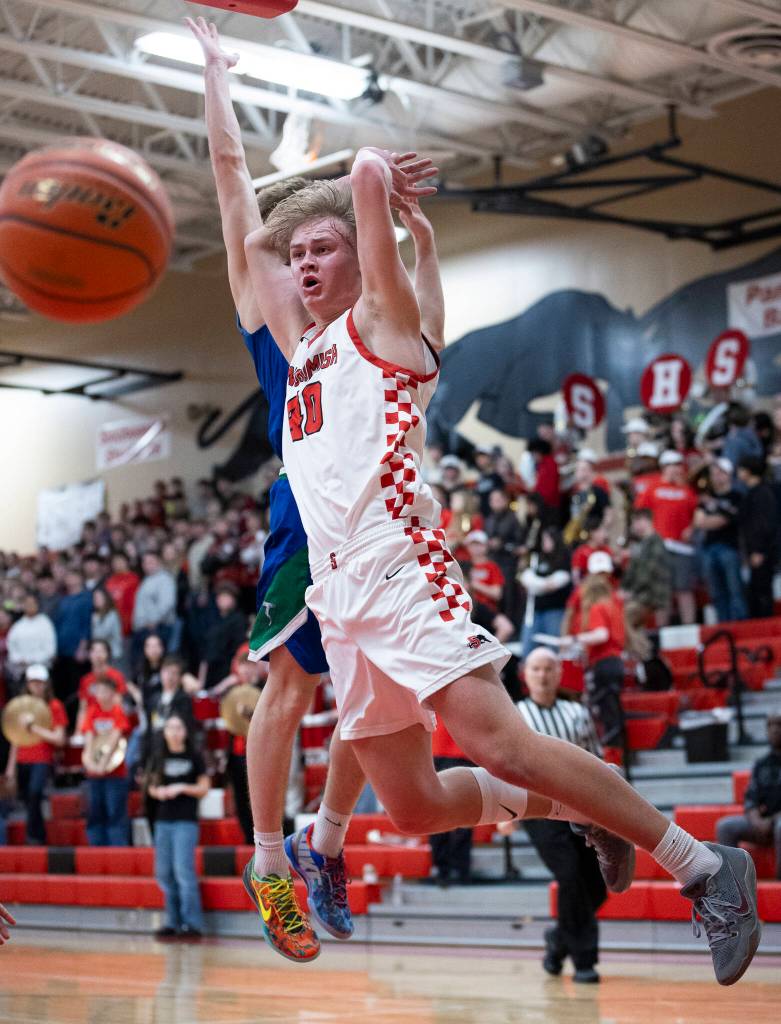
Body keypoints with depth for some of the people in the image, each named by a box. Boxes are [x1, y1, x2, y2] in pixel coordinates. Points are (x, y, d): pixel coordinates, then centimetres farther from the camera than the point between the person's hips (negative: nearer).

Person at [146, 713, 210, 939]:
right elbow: (152, 786, 16)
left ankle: (193, 923, -11)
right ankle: (173, 922, 12)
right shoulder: (159, 758, 10)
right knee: (164, 874, 5)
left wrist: (182, 788, -14)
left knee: (183, 870, -13)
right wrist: (158, 792, -6)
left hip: (186, 821, -5)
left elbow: (204, 788, 0)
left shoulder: (194, 758, -1)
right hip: (163, 821, 5)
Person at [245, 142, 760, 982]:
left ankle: (703, 867, -14)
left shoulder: (379, 319, 5)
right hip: (337, 597, 8)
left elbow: (372, 170, -3)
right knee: (413, 805, 4)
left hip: (397, 574, -8)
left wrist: (373, 178, 17)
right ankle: (579, 812, 23)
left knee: (496, 742, -21)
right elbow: (255, 243, 37)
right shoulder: (302, 346, 25)